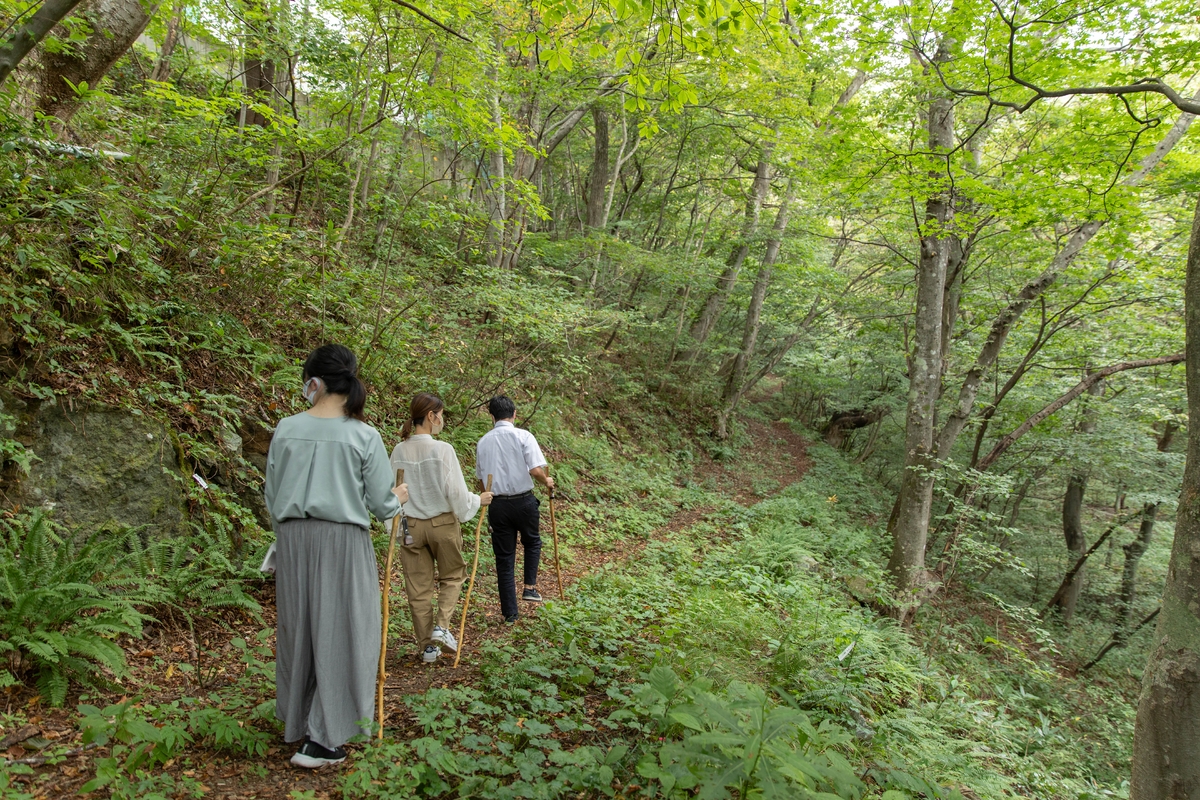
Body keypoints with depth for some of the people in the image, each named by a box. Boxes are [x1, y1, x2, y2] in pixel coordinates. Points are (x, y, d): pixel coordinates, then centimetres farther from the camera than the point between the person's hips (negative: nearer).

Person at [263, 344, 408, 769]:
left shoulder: (286, 430, -2)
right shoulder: (364, 436, -10)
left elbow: (272, 495, 7)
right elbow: (381, 504, -6)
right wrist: (398, 497, 16)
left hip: (293, 539, 4)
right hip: (342, 542, -3)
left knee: (298, 626, 16)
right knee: (339, 631, 6)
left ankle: (297, 721, 33)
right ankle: (323, 738, 10)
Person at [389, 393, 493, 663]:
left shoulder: (399, 451, -4)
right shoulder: (443, 450, -17)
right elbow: (456, 492, -15)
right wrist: (477, 500, 3)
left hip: (410, 526, 3)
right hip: (442, 523, -3)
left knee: (418, 586, 12)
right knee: (452, 575, 20)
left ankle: (427, 646, 21)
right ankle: (441, 626, 3)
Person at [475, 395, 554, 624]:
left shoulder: (483, 442, 4)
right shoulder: (523, 436, -8)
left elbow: (481, 479, 10)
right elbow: (535, 469, -17)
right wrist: (547, 481, 3)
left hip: (497, 505, 3)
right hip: (523, 501, -2)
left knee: (504, 558, 9)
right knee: (532, 542, 26)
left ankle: (510, 613, 14)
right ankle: (530, 587, 16)